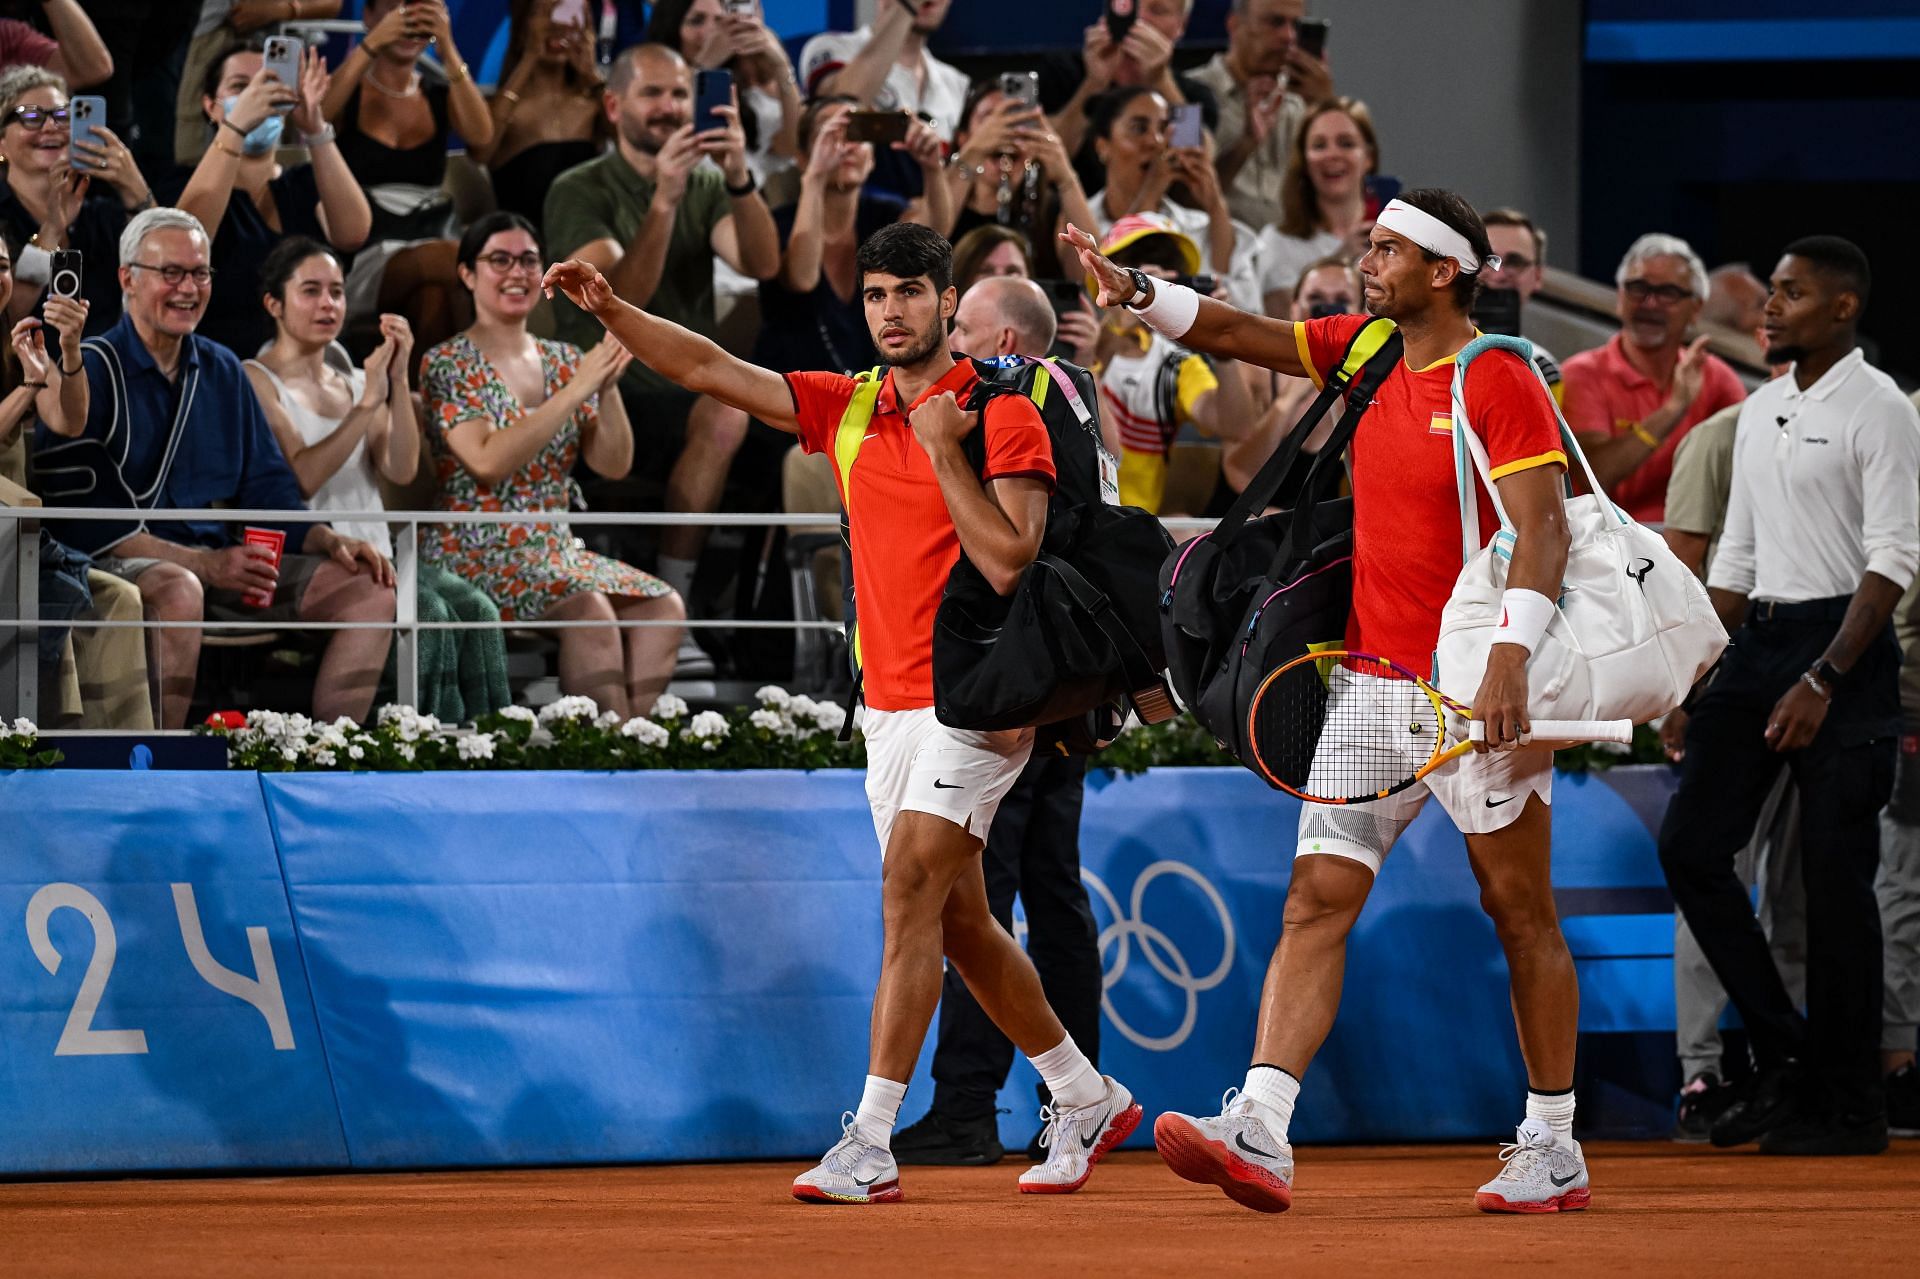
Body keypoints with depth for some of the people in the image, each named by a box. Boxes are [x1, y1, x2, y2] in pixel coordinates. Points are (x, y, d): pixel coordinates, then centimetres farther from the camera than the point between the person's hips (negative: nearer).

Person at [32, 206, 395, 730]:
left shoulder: (223, 371, 17)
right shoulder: (89, 371, -5)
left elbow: (266, 485, 19)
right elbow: (82, 514, -15)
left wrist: (331, 542, -2)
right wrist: (204, 563, -22)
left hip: (217, 561, 7)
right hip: (117, 564, -7)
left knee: (370, 592, -7)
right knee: (178, 591, -41)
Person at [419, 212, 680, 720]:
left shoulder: (564, 361, 13)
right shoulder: (448, 366, -5)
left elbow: (614, 464, 7)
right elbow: (488, 460, -20)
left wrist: (606, 388, -10)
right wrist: (576, 389, -21)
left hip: (556, 552, 6)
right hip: (474, 556, -6)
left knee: (663, 606, -18)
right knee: (588, 609, -31)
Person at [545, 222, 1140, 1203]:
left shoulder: (1003, 415, -8)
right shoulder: (849, 408, 10)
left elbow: (1006, 561, -18)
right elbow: (709, 370, 7)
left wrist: (945, 450, -17)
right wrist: (611, 311, -5)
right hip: (888, 705, 7)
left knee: (909, 889, -18)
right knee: (959, 925, 13)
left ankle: (871, 1144, -22)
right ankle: (1086, 1099, 29)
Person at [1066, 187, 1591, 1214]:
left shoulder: (1499, 382, -11)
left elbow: (1541, 528, -19)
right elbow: (1232, 334, 14)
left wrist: (1511, 655, -31)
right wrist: (1139, 294, -3)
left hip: (1473, 691, -7)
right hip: (1370, 678, 7)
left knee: (1521, 914, 4)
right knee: (1316, 899, -5)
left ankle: (1552, 1148, 13)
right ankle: (1260, 1130, -15)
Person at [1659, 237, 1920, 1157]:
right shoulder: (1759, 411, 16)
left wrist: (1823, 680, -21)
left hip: (1843, 648, -8)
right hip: (1757, 639, 8)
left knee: (1834, 876, -6)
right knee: (1690, 844, 1)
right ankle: (1783, 1056, 11)